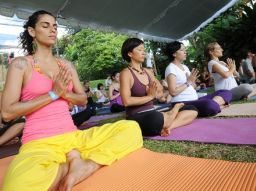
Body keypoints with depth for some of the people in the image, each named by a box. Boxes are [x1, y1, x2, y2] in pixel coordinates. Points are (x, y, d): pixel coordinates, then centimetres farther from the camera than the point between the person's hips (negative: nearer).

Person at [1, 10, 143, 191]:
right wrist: (53, 93, -10)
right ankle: (74, 163, -10)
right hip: (39, 143, -3)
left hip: (73, 137, 4)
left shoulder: (66, 64, 14)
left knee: (132, 128, -11)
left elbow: (83, 99, 14)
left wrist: (64, 93, -7)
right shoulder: (21, 64, 2)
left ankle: (85, 167, -18)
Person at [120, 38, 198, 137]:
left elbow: (160, 92, 11)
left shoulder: (148, 71, 11)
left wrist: (155, 93, -12)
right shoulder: (126, 73, -9)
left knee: (192, 111, 5)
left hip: (152, 115, 7)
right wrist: (150, 96, -13)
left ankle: (165, 127, -16)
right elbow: (126, 101, -21)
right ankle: (176, 107, -3)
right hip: (137, 118, -7)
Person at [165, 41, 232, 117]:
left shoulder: (185, 67, 18)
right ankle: (216, 105, -7)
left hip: (195, 100, 9)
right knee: (210, 105, -36)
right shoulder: (171, 68, -7)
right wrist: (188, 82, -10)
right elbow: (173, 92, -18)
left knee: (226, 93, 6)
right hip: (182, 103, -9)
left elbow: (192, 88, 18)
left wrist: (192, 81, -3)